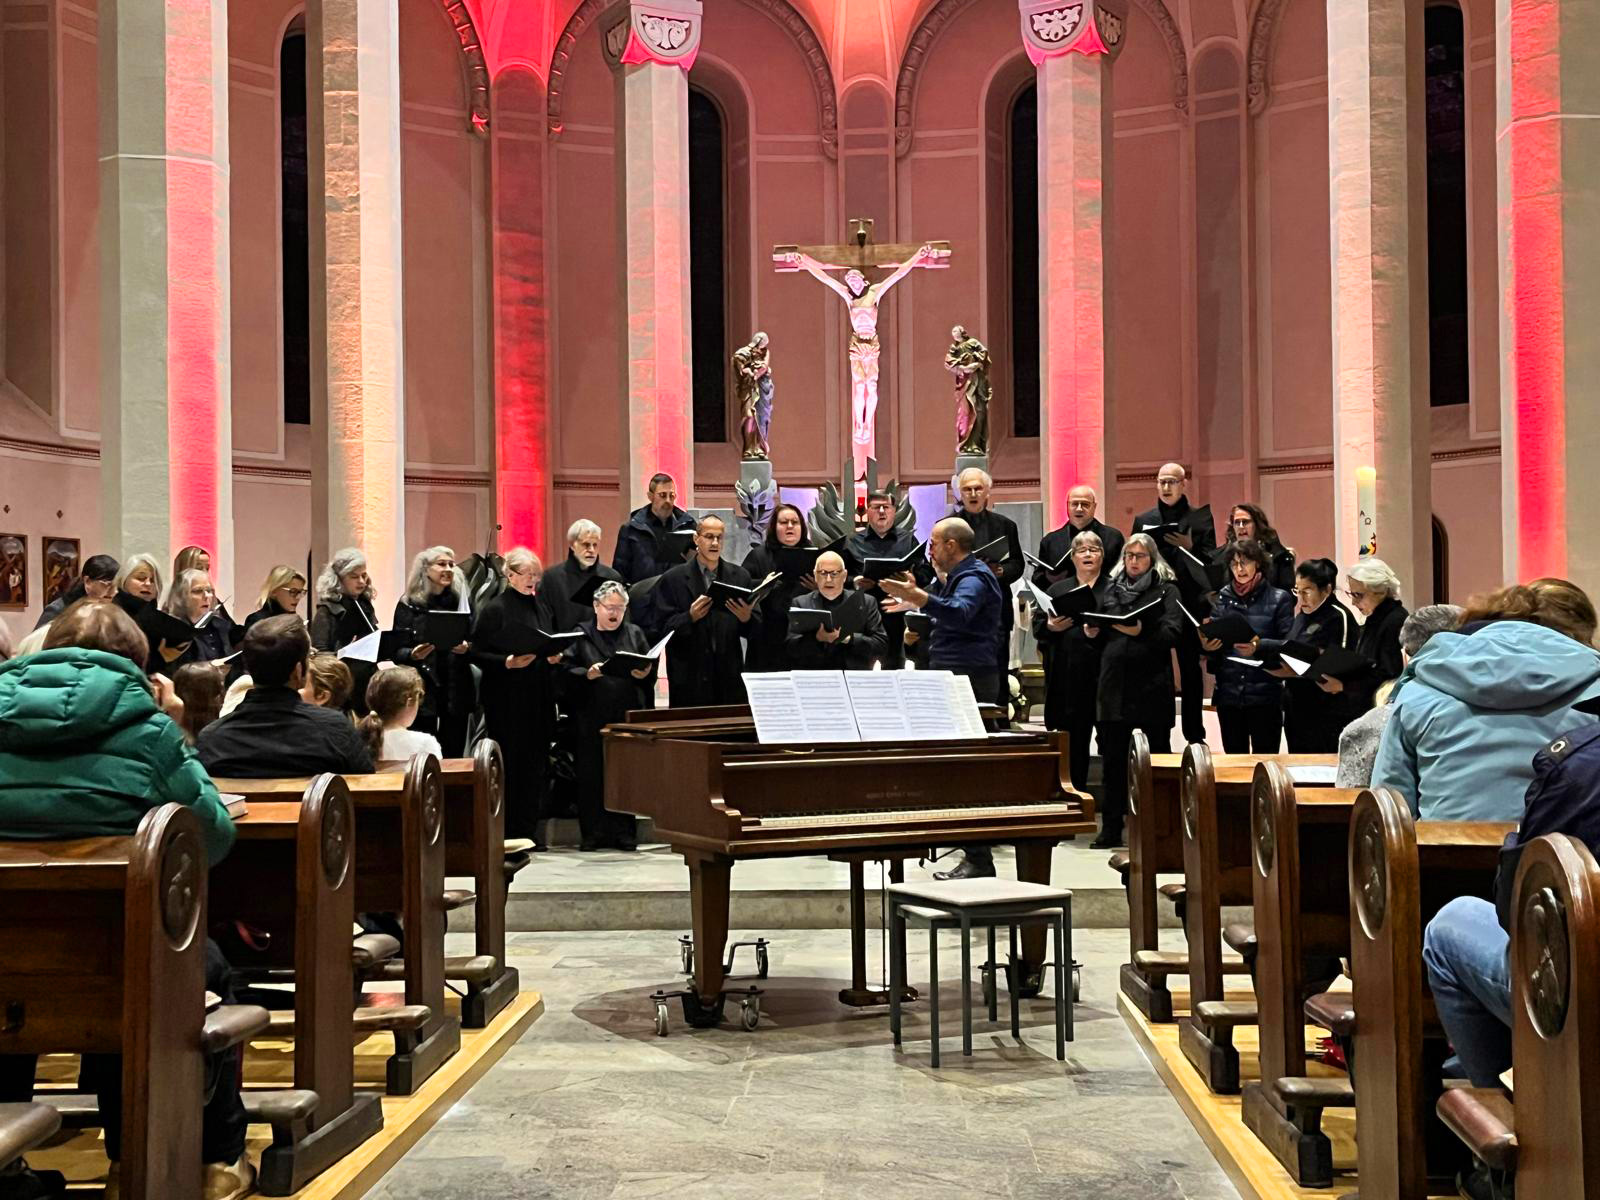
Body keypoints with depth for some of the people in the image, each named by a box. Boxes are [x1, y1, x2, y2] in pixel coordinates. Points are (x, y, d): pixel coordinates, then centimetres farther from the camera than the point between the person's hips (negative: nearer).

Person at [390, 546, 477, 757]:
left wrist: (467, 647, -11)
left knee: (454, 755, 4)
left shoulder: (461, 601, 9)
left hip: (456, 690, 3)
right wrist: (412, 654, -21)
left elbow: (475, 642, 11)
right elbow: (397, 650, 0)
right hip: (423, 690, -2)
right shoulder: (409, 604, 1)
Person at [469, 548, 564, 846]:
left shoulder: (541, 606, 13)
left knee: (537, 763, 7)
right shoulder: (494, 609, -7)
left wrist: (555, 656, 2)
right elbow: (476, 653, -9)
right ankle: (509, 834, 2)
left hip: (539, 698, 7)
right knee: (512, 764, -5)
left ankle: (531, 833, 14)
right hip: (507, 700, -6)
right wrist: (507, 662, -21)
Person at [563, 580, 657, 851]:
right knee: (591, 773, 0)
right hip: (591, 716, -2)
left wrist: (644, 674, -11)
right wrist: (588, 674, -20)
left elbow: (652, 670, 10)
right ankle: (593, 833, 7)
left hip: (628, 716, 2)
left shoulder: (635, 634, 14)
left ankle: (624, 832, 9)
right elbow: (567, 671, -3)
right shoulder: (581, 635, 6)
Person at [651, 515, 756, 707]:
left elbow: (755, 629, 8)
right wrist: (690, 617, -19)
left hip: (730, 678, 3)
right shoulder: (673, 579, 2)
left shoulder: (740, 576, 10)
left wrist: (746, 618, -13)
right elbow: (663, 629, -4)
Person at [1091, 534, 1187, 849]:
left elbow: (1172, 631, -11)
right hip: (1114, 684, 4)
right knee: (1113, 758, 5)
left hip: (1151, 686, -4)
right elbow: (1101, 631, 21)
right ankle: (1111, 829, 11)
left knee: (1157, 758, 2)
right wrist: (1091, 632, -1)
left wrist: (1141, 631, -23)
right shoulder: (1112, 589, 17)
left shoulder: (1166, 590, 3)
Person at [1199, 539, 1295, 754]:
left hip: (1265, 695, -3)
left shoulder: (1278, 599, -1)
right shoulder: (1222, 597, 8)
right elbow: (1213, 639, 9)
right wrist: (1206, 645, -14)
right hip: (1228, 694, 3)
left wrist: (1259, 645, -23)